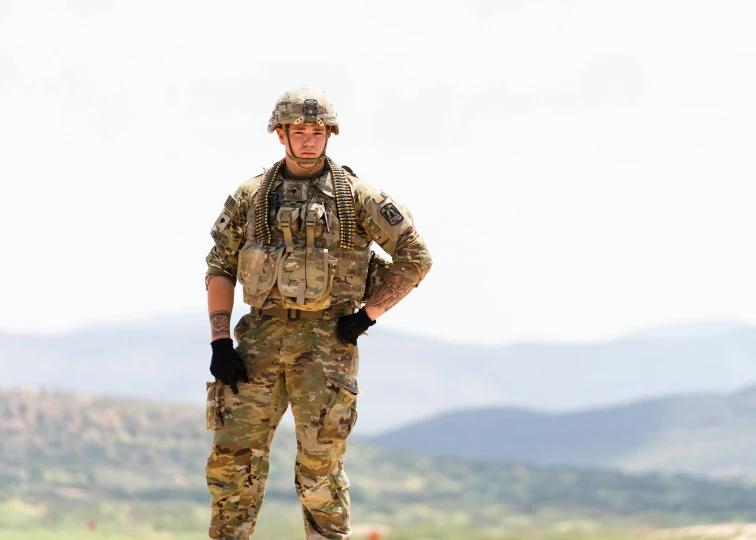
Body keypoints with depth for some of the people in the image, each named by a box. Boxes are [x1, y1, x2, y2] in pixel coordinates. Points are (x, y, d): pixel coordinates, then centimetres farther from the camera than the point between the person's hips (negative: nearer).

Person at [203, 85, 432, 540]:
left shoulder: (356, 196, 1)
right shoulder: (250, 197, 9)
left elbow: (416, 258, 2)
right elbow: (220, 268, 10)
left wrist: (368, 315, -4)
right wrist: (220, 341, 0)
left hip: (327, 338, -3)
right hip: (261, 336, 3)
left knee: (320, 464, -3)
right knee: (233, 455, -1)